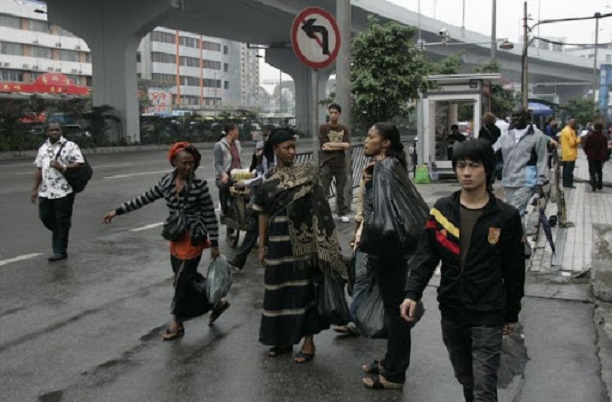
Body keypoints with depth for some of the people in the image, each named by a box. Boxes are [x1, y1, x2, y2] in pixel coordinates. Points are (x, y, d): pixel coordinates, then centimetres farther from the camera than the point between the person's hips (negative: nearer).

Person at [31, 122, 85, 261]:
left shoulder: (70, 146, -3)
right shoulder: (43, 148, 15)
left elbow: (80, 164, -10)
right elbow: (38, 169, 17)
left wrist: (63, 167, -21)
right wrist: (35, 189, 14)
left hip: (64, 191, -6)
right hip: (45, 191, 6)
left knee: (62, 221, 0)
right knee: (45, 217, 9)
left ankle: (60, 251, 8)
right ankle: (59, 234, 37)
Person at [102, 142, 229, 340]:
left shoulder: (199, 185, -16)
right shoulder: (166, 181, -2)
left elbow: (209, 215, -12)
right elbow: (144, 199, 6)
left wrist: (214, 244, -11)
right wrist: (118, 211, 4)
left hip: (193, 239, -6)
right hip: (176, 238, 6)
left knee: (182, 282, 2)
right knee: (188, 279, 15)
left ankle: (178, 324, 20)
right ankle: (216, 302, 35)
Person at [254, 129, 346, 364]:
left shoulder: (305, 175, -5)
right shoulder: (268, 181, 6)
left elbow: (318, 208, -10)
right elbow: (263, 214, 10)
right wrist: (262, 246, 9)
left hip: (301, 242, -4)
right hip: (277, 242, 4)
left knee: (304, 288, 2)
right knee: (279, 289, 11)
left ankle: (308, 341, 14)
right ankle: (284, 339, 26)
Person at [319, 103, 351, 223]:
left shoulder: (344, 129, 7)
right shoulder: (323, 127, -2)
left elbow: (347, 145, -5)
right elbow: (324, 146, -12)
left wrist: (331, 145, -12)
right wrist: (340, 144, -8)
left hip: (340, 163, 3)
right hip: (326, 163, -3)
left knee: (341, 190, 9)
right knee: (323, 190, -2)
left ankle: (342, 213, 19)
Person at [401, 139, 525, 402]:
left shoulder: (506, 216, -6)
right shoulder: (442, 210, 0)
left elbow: (514, 270, 1)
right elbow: (425, 255, -1)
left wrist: (512, 313, 6)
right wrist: (412, 293, -14)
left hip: (488, 315, -3)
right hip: (450, 312, 3)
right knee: (465, 379, 18)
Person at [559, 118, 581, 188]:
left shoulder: (563, 130, 12)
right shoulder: (571, 131, -18)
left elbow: (560, 140, 19)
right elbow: (573, 143, -20)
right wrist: (579, 139, -6)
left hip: (565, 154, 9)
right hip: (570, 154, -9)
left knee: (565, 169, 13)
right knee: (570, 170, -4)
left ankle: (565, 183, 18)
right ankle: (569, 184, -1)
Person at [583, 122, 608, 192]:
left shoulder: (589, 136, -7)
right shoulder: (603, 137, -8)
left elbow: (585, 147, -2)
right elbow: (605, 148, -10)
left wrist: (587, 153, 11)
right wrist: (604, 157, -4)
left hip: (591, 157, -1)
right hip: (600, 157, 1)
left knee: (592, 171, 3)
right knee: (599, 171, 17)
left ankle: (594, 186, -9)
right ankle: (599, 186, 22)